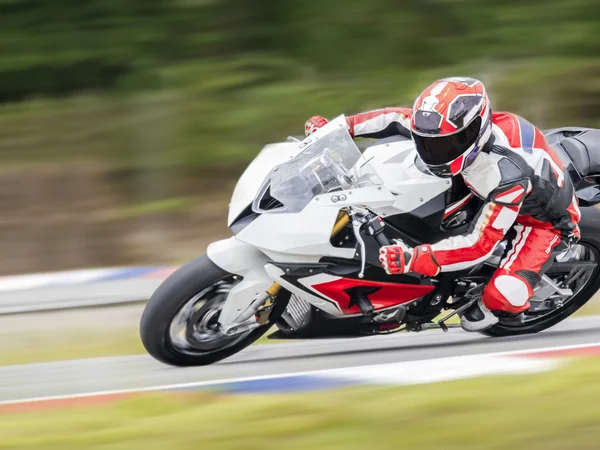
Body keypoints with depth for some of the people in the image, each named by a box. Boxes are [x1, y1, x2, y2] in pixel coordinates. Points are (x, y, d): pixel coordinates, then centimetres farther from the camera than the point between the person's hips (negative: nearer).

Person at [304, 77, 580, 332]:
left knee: (503, 295, -28)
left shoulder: (508, 174, -44)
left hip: (543, 218, -8)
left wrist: (412, 260, -51)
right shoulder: (454, 129, -24)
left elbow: (479, 245, -42)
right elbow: (400, 119, -6)